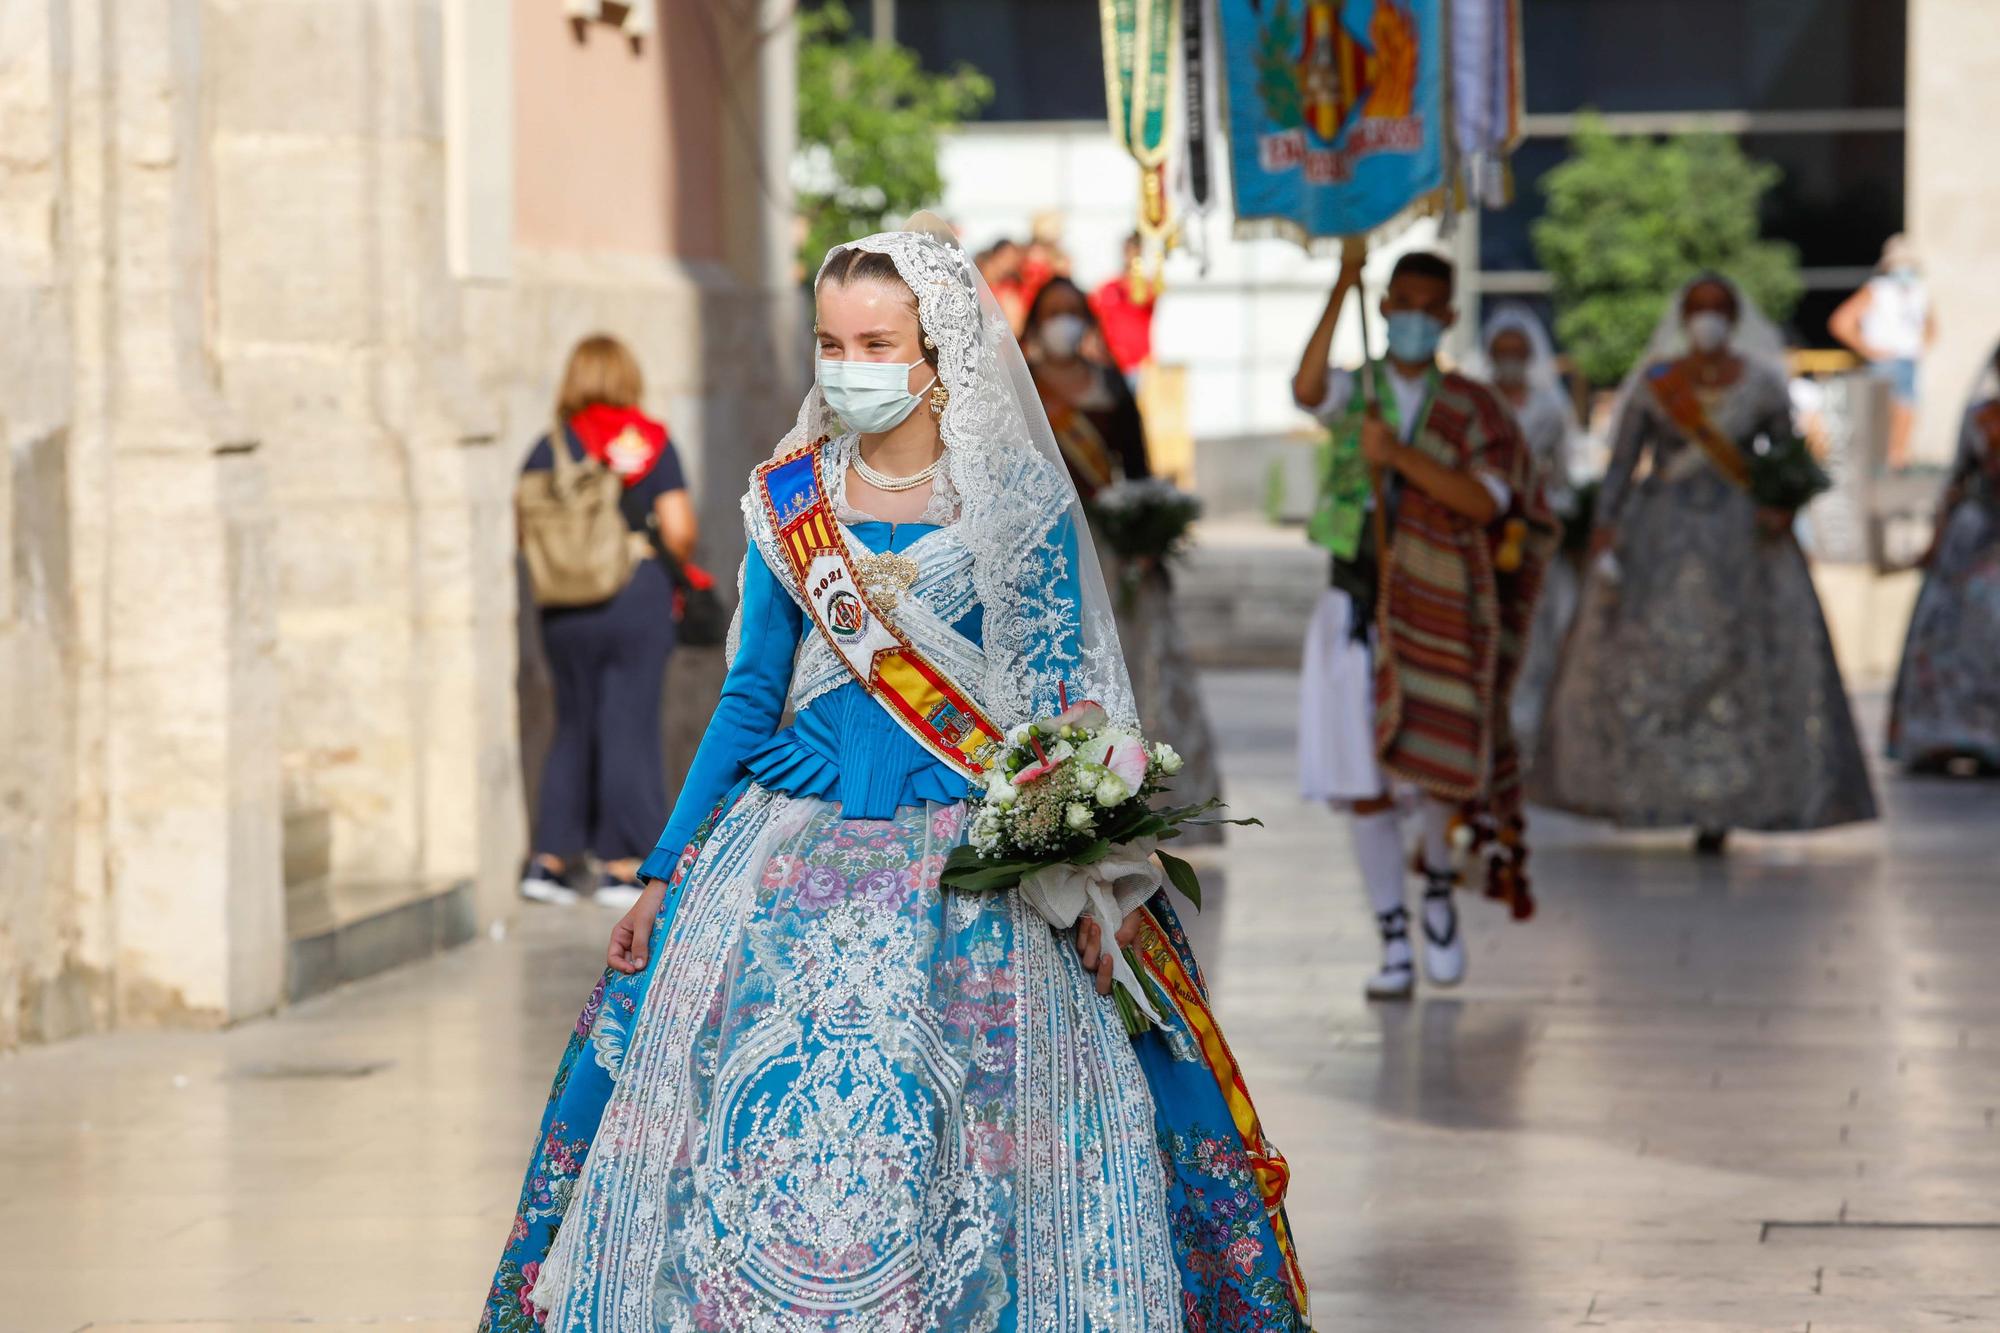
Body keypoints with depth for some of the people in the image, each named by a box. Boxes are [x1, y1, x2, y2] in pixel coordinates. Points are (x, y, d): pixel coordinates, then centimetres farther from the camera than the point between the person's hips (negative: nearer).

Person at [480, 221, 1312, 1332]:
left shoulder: (1018, 499, 0)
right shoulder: (787, 500, 8)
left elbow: (1058, 702, -1)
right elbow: (749, 698, 12)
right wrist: (664, 876, 9)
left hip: (973, 860, -2)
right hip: (796, 854, 3)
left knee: (967, 1151, -10)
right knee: (755, 1147, -6)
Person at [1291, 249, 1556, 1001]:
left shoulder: (1471, 409, 5)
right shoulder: (1354, 394, 7)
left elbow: (1486, 501, -10)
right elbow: (1306, 389, -18)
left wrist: (1401, 457, -20)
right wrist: (1341, 291, -25)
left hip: (1439, 607, -1)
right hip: (1357, 601, 1)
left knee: (1441, 765, -5)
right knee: (1363, 782, -2)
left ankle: (1438, 885, 28)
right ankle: (1394, 944, 7)